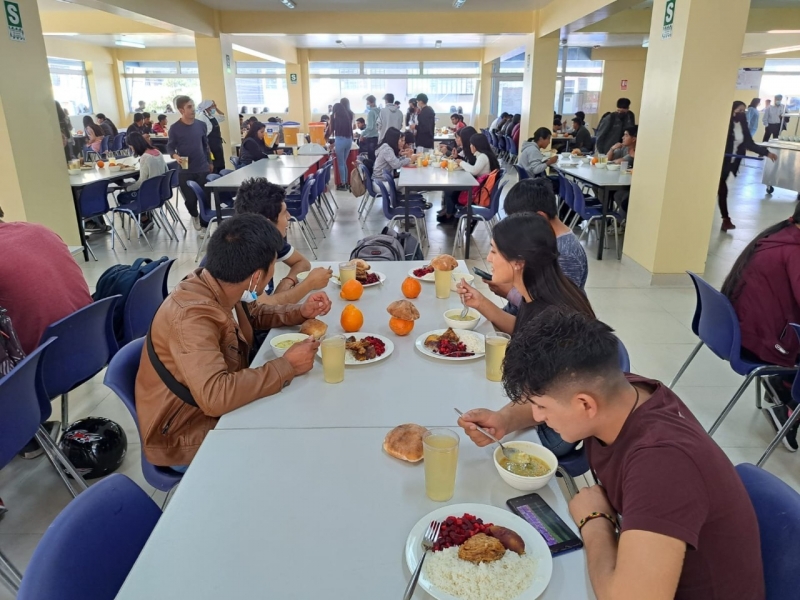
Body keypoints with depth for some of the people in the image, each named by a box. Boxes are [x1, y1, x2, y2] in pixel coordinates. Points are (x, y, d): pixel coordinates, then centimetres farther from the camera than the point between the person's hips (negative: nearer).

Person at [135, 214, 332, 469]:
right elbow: (215, 396, -43)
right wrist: (287, 366, -32)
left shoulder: (218, 288, -7)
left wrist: (300, 312, -3)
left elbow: (253, 314, 14)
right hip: (186, 435, -8)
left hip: (219, 410, 8)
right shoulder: (192, 316, -33)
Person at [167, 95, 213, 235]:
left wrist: (210, 162, 19)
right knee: (190, 199, 3)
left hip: (203, 169, 2)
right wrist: (175, 156, -22)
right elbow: (170, 147, -1)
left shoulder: (201, 125, 2)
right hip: (185, 171, -2)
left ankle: (204, 225, 17)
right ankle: (194, 215, 36)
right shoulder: (175, 128, -6)